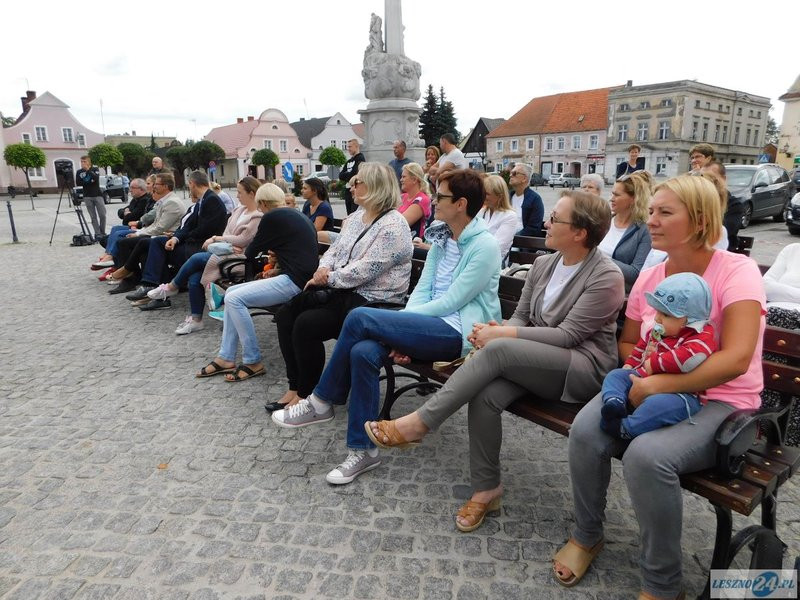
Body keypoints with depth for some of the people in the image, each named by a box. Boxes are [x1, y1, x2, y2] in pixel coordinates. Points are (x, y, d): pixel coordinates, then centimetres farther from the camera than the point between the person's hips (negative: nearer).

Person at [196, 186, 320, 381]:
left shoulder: (272, 217, -7)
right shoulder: (296, 215, 19)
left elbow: (250, 253, 4)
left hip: (295, 281, -10)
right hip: (302, 275, 10)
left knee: (234, 299, -13)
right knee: (232, 292, 10)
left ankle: (253, 363, -5)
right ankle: (226, 358, 9)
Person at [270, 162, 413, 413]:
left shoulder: (393, 226, -15)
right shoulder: (356, 218, 15)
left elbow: (364, 270, -22)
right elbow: (334, 250, 17)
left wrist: (328, 279, -12)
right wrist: (324, 268, -5)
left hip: (371, 301, -9)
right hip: (342, 292, 9)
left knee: (306, 324, -23)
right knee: (285, 315, -4)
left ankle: (306, 394, -3)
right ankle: (295, 387, 3)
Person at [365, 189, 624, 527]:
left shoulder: (606, 277, -10)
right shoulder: (543, 264, 11)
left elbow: (568, 335, -16)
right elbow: (521, 316, 12)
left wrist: (502, 335, -20)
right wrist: (500, 329, -12)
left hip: (582, 369, -5)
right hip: (533, 363, 6)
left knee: (497, 350, -32)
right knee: (485, 395, -26)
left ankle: (418, 423, -23)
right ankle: (486, 489, -8)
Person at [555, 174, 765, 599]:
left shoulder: (736, 271, -13)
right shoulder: (648, 277, 5)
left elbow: (736, 359, -23)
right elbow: (627, 342, 17)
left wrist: (656, 386, -26)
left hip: (719, 401, -5)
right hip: (652, 391, 5)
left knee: (646, 455, -34)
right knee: (585, 430, -22)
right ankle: (586, 536, 6)